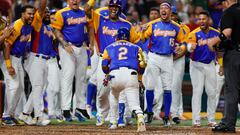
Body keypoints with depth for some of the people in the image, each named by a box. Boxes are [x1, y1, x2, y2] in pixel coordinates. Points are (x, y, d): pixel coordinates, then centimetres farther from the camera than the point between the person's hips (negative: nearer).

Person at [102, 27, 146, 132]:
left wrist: (108, 75, 32)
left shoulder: (109, 48, 24)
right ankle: (140, 118, -36)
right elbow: (142, 66, 13)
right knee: (134, 104, -4)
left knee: (113, 95, 32)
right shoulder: (136, 48, 25)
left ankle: (113, 122, 27)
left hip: (115, 75, 1)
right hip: (131, 74, -1)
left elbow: (104, 66, 11)